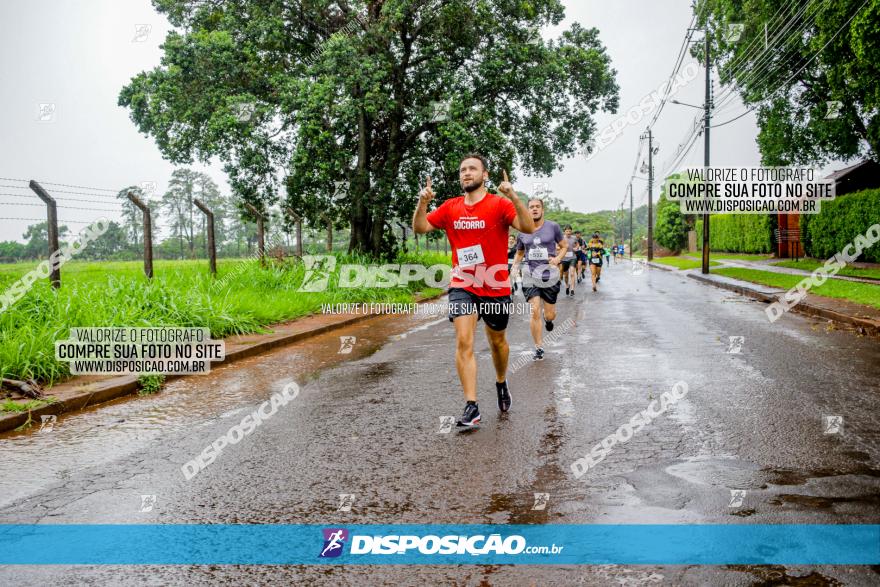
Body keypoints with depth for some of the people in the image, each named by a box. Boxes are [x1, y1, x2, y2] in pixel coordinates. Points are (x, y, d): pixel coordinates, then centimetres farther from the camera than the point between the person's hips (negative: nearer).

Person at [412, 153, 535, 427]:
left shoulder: (499, 204, -8)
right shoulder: (450, 207, 4)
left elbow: (528, 228, -21)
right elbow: (419, 228, 5)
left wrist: (513, 196, -34)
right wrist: (423, 203, -13)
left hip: (496, 287, -1)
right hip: (462, 286, 2)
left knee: (497, 341, 17)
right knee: (463, 342, -13)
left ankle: (501, 383, 45)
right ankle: (471, 407, -11)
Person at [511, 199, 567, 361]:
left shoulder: (553, 227, 0)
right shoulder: (522, 232, 6)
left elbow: (564, 246, 9)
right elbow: (519, 253, 21)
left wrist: (558, 258, -10)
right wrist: (515, 266, 4)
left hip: (549, 274, -1)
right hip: (530, 274, 1)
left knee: (550, 315, 4)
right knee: (535, 311, -11)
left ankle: (548, 318, 44)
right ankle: (539, 347, 2)